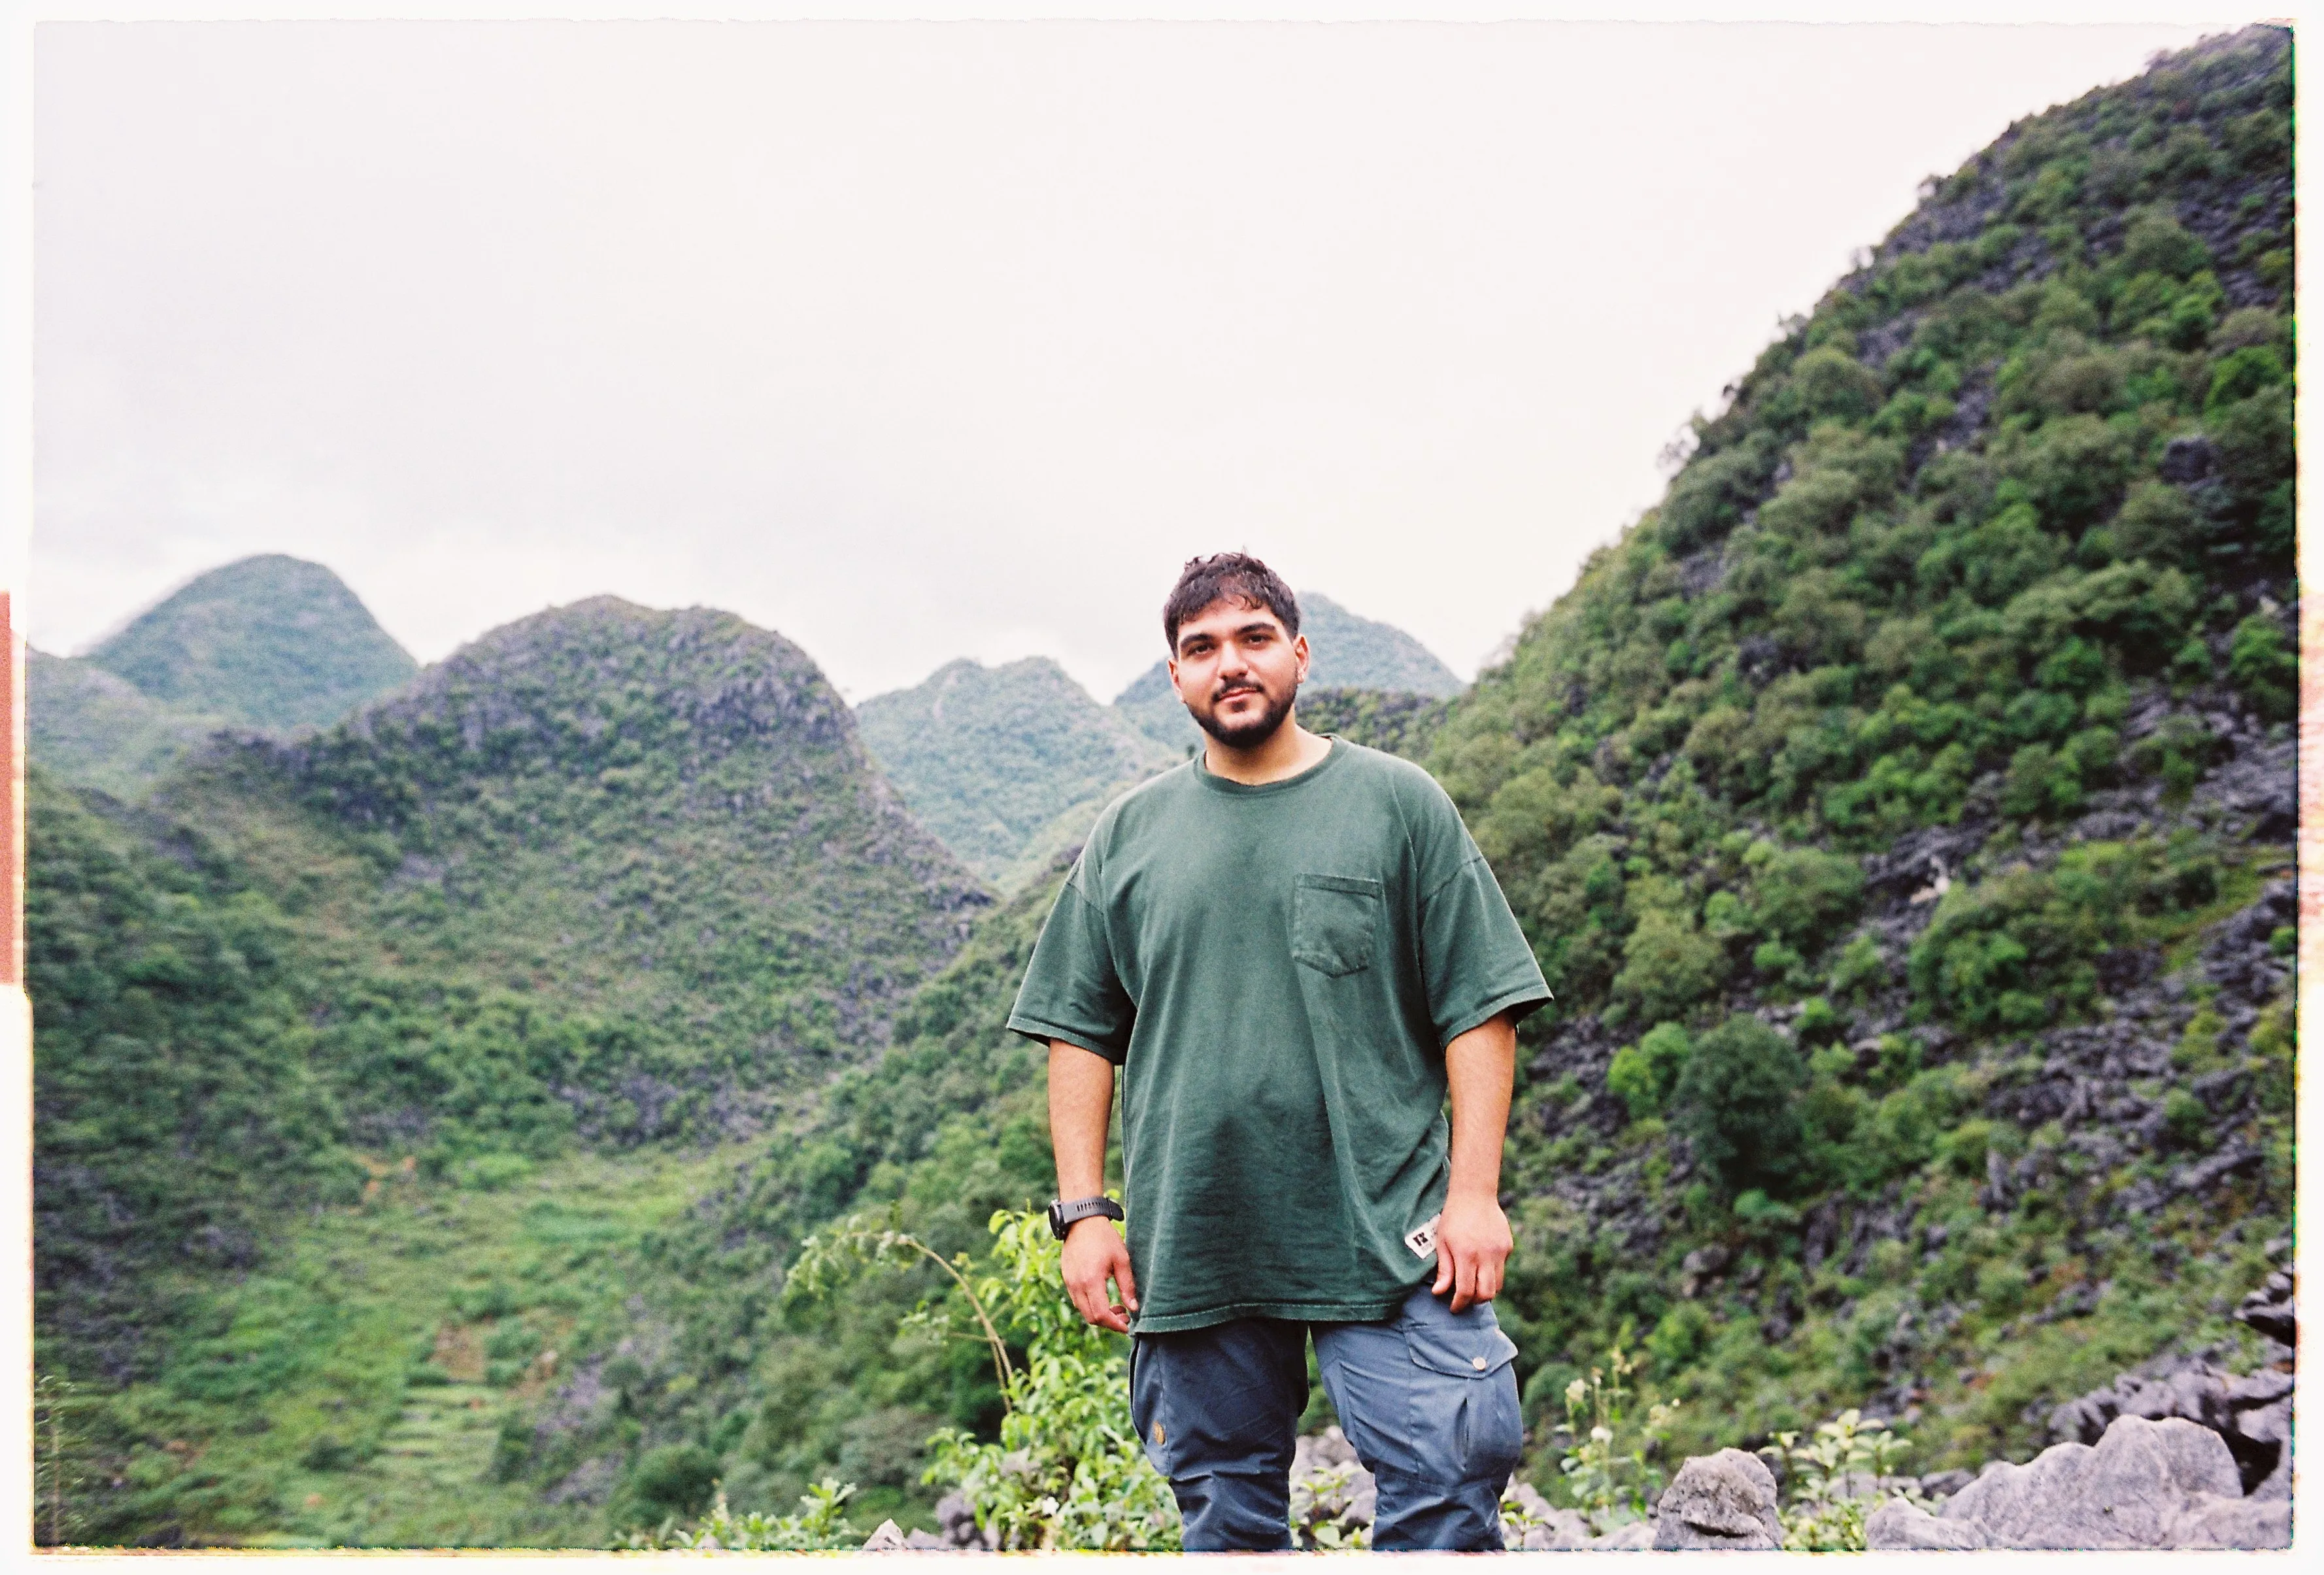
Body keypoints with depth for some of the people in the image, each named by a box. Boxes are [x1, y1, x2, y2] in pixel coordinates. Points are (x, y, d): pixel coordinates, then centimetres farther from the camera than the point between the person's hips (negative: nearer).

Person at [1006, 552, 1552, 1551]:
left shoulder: (1398, 804, 4)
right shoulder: (1129, 834, 10)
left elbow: (1480, 1010, 1)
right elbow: (1080, 1034, 11)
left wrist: (1474, 1194, -7)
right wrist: (1083, 1211, 3)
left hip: (1387, 1240, -2)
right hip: (1187, 1244, 3)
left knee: (1446, 1495, -6)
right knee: (1228, 1520, 11)